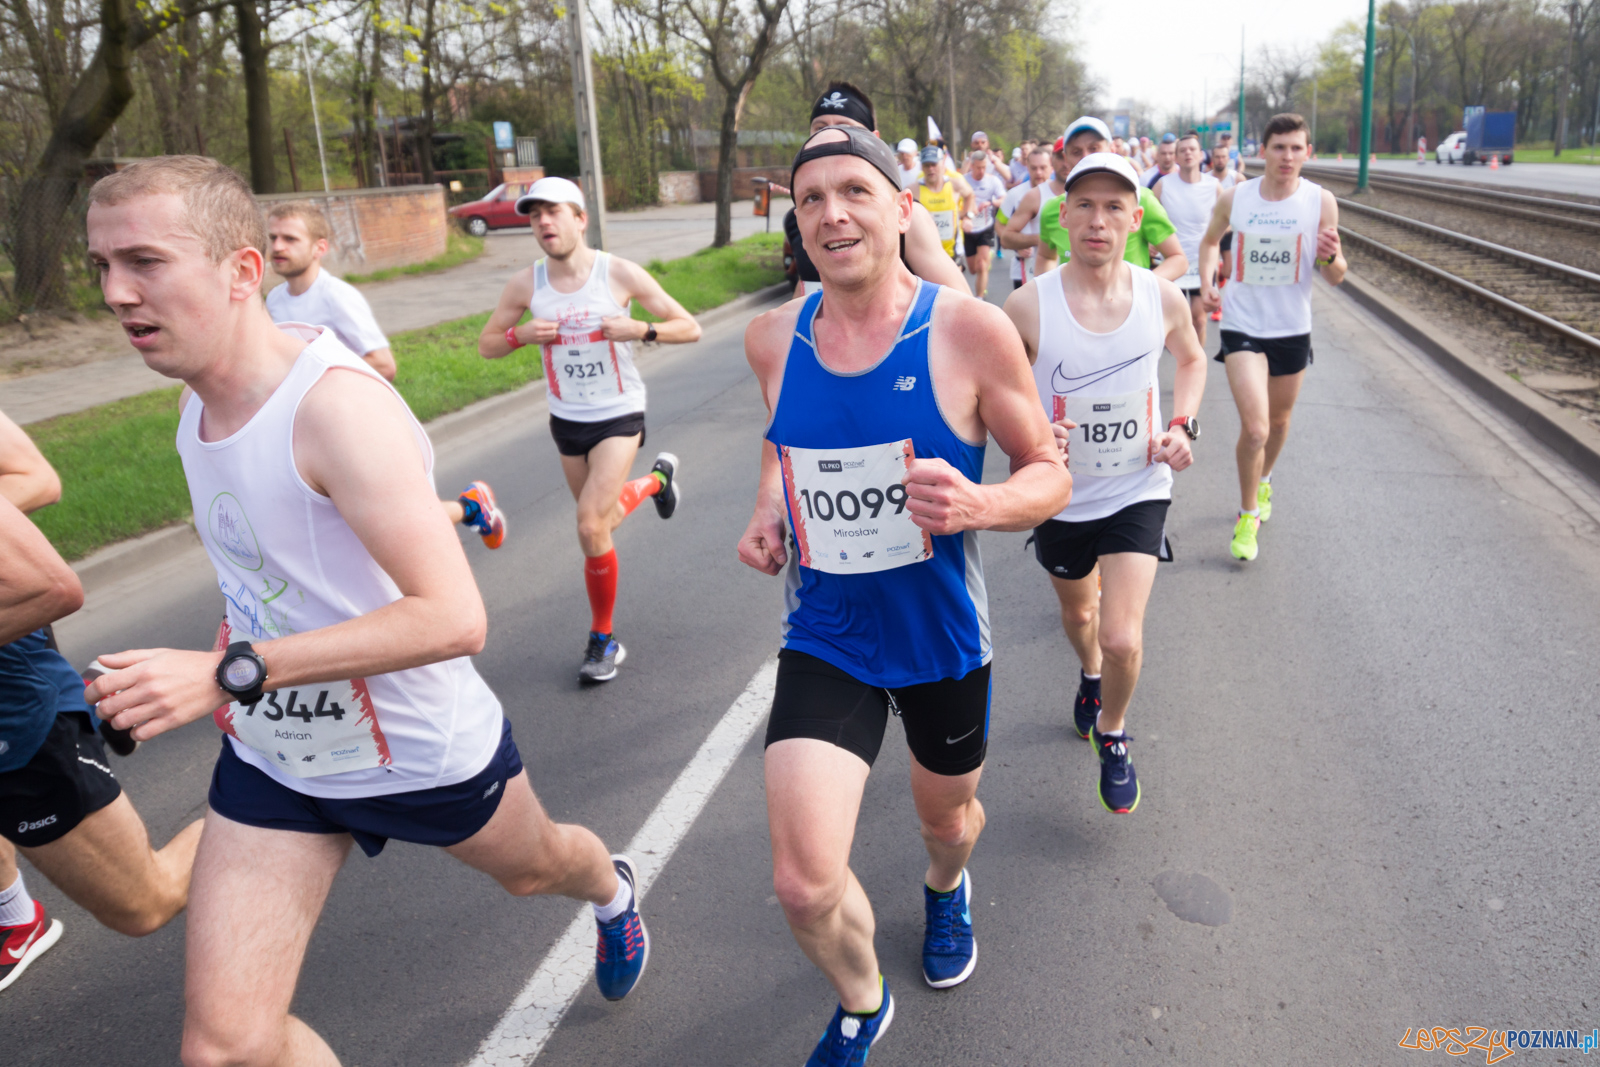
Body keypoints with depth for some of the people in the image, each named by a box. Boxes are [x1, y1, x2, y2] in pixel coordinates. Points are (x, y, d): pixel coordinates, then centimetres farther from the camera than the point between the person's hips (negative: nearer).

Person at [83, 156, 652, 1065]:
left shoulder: (337, 403, -29)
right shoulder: (201, 402, -3)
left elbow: (453, 619, -36)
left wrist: (229, 673, -38)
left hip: (426, 752, -5)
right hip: (273, 761, 6)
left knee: (533, 870, 26)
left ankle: (614, 892, 64)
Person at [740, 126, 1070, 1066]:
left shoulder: (970, 330, -16)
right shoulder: (774, 338, -5)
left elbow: (1051, 473, -8)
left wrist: (979, 506, -30)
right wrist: (768, 507, -3)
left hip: (944, 638, -1)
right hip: (827, 639, 1)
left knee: (948, 815, 25)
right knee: (806, 886, -8)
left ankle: (946, 889, 66)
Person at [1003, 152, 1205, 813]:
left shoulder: (1164, 298, -10)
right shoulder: (1028, 306, -17)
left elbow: (1191, 359, 12)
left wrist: (1183, 424, -4)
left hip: (1138, 491, 0)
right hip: (1060, 494, 1)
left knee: (1123, 641, -12)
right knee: (1077, 613, 23)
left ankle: (1113, 734, 21)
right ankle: (1089, 675, 61)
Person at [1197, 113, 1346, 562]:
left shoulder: (1321, 201, -7)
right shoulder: (1233, 198, -6)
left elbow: (1336, 277, -2)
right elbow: (1210, 241, 15)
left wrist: (1330, 258, -25)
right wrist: (1207, 283, -2)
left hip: (1293, 329, 2)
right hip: (1242, 326, -2)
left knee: (1278, 422, 18)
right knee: (1255, 429, -14)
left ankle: (1262, 483, 49)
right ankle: (1248, 514, 8)